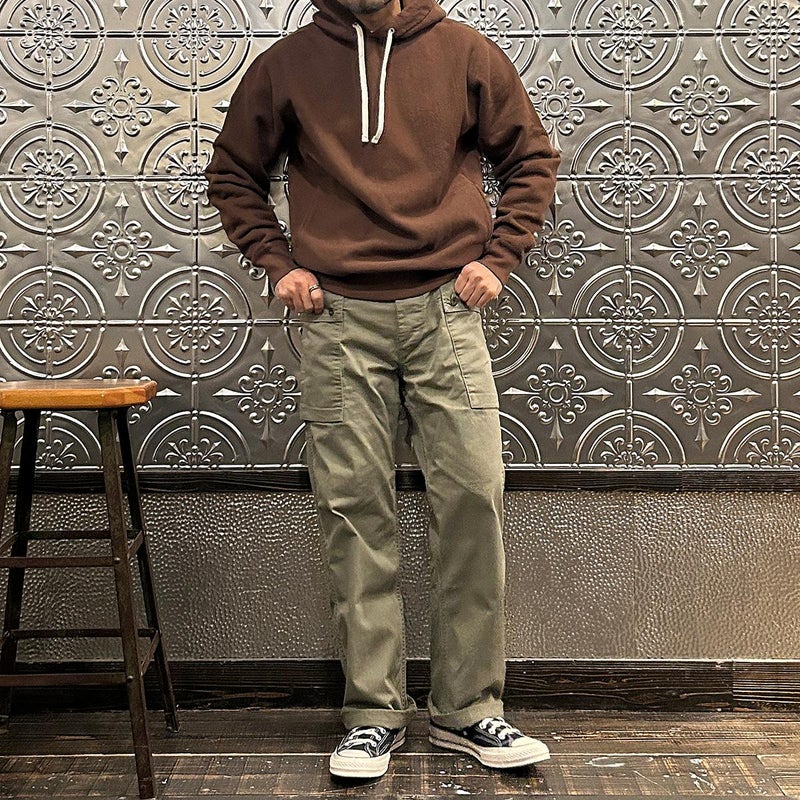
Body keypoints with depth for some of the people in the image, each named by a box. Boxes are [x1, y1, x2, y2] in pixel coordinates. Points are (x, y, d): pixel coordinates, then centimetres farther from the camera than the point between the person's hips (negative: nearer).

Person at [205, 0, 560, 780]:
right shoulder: (288, 64, 8)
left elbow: (531, 158, 15)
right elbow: (233, 172, 19)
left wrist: (497, 257, 3)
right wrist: (277, 264, 6)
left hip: (445, 309, 0)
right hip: (338, 316, 1)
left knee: (473, 496, -4)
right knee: (354, 511, 1)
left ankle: (467, 708, 10)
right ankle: (374, 711, 13)